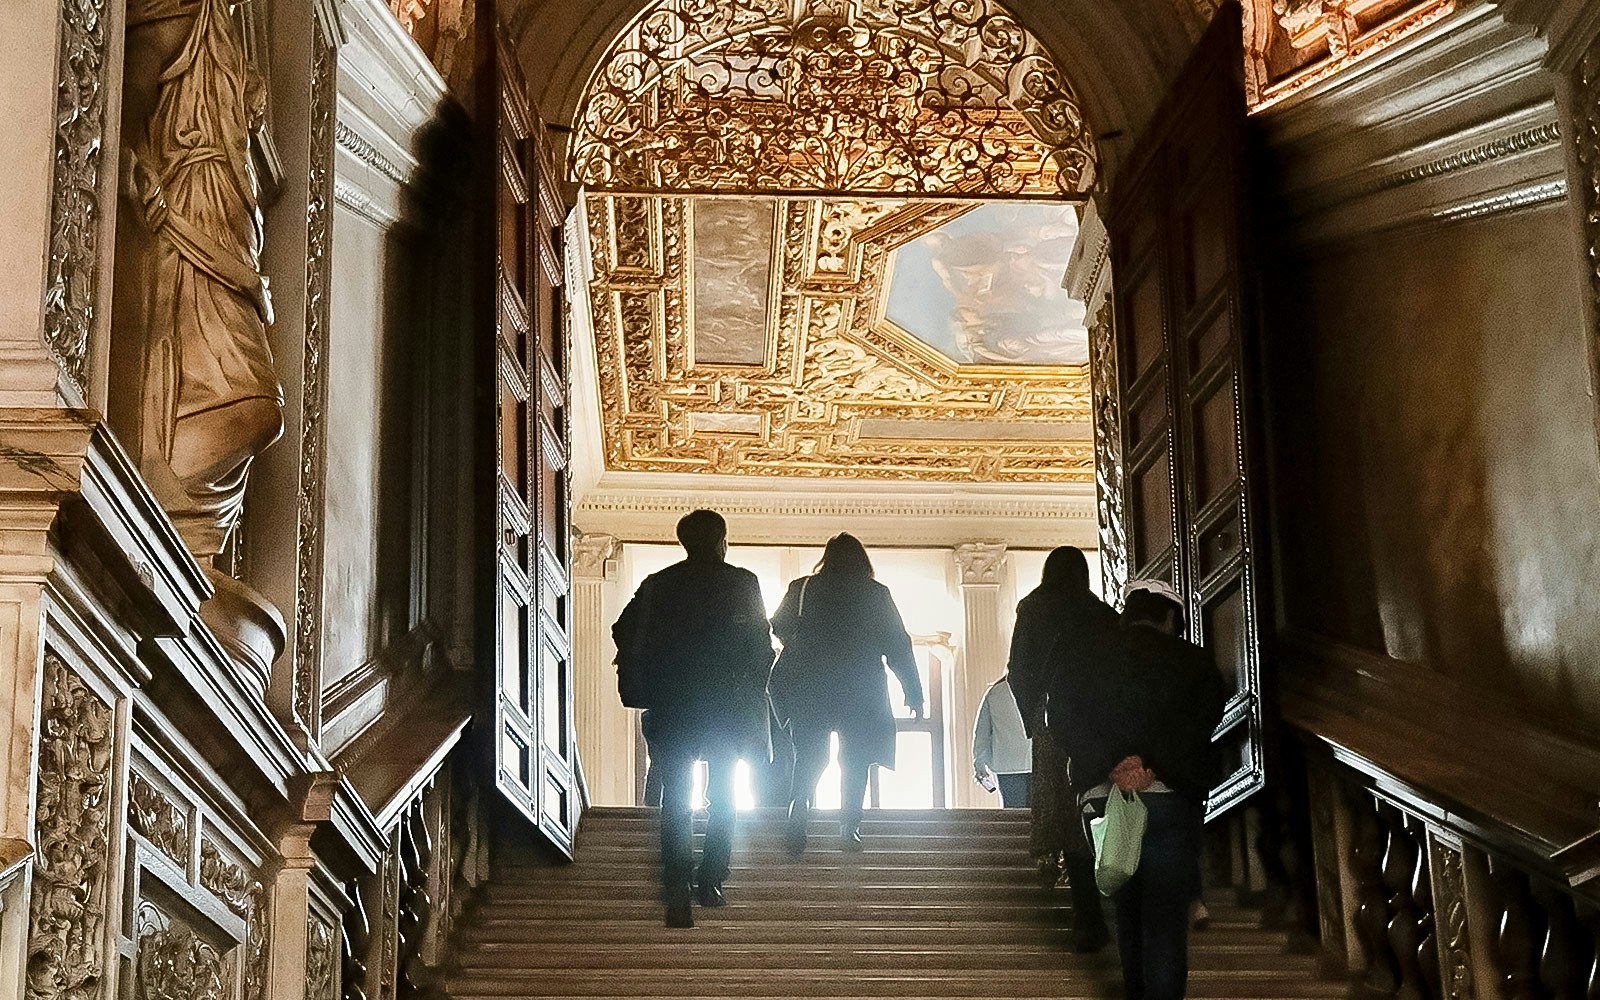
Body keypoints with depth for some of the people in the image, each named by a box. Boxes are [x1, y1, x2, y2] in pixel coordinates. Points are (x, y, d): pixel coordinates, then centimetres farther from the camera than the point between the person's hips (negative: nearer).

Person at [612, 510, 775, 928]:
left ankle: (678, 893, -11)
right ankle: (710, 881, 11)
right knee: (723, 795, 15)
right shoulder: (742, 583, -1)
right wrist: (753, 693, 9)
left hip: (672, 706, 1)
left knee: (676, 799, 1)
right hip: (727, 705, -1)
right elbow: (761, 646, -3)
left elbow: (624, 632, 2)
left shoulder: (658, 584, 5)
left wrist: (644, 688, 12)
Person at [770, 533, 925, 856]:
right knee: (855, 760, 7)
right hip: (861, 692, -1)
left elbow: (779, 629, 16)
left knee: (809, 758, 7)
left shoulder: (801, 589, 4)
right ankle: (850, 826, -4)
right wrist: (913, 693, 7)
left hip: (809, 688, 1)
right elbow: (898, 645, 3)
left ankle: (798, 818, -13)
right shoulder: (875, 594, 2)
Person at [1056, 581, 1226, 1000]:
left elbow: (1068, 723, -3)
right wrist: (1151, 765, -15)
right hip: (1169, 797, -3)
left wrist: (1114, 765, -14)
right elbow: (1198, 727, -10)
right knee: (1166, 916, -2)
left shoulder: (1089, 660, 11)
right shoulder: (1193, 662, 4)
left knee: (1128, 906, 18)